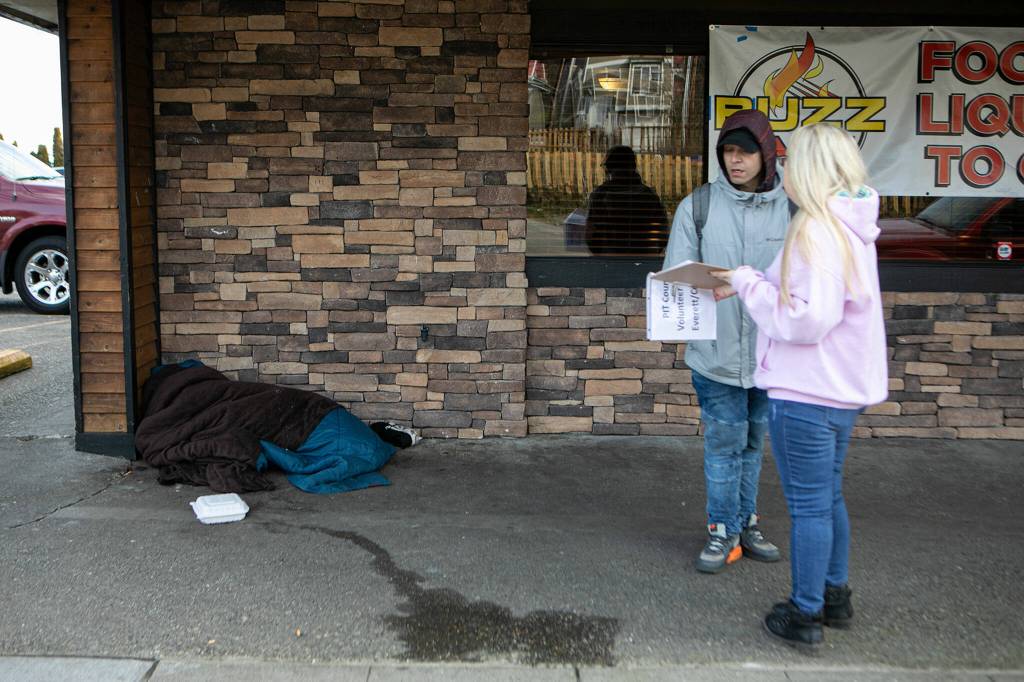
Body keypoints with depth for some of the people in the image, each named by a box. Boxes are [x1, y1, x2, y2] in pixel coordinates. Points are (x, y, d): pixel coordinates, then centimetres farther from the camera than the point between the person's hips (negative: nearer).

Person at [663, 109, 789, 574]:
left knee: (754, 441, 17)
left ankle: (745, 522, 34)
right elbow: (676, 274, -3)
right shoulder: (697, 206, -2)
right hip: (716, 351, -2)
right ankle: (723, 530, 22)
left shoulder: (790, 208, 0)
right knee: (723, 442, 5)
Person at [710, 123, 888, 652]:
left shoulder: (817, 231, -21)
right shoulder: (850, 226, 9)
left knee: (808, 505, 3)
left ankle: (803, 616, 16)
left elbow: (807, 319, -26)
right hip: (842, 390, 10)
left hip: (806, 395, -10)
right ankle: (834, 596, 36)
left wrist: (748, 285, -15)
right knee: (828, 496, 22)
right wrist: (749, 283, 6)